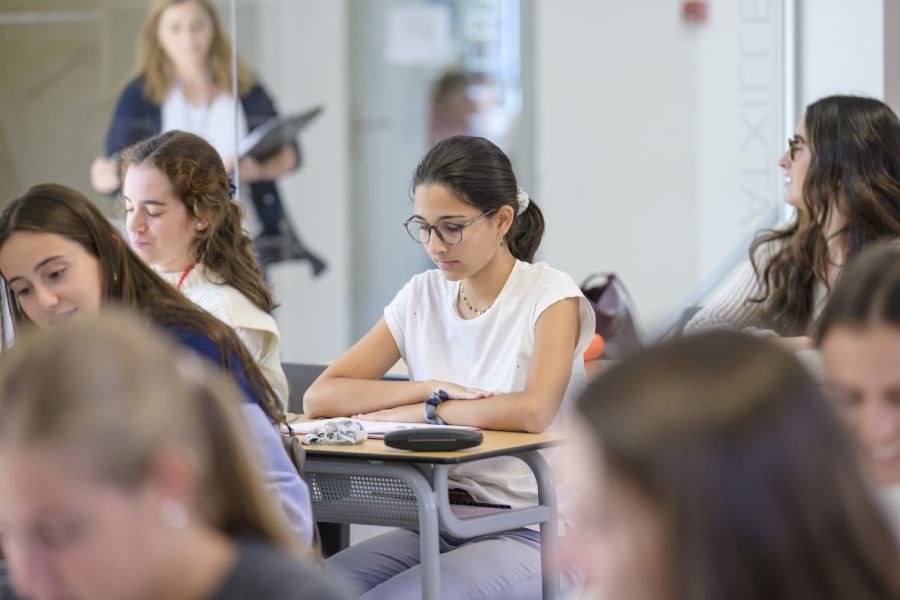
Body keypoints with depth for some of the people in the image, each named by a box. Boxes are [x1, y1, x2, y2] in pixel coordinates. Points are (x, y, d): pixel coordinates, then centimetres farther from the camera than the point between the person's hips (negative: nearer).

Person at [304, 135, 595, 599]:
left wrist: (420, 412, -13)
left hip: (533, 535, -5)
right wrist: (433, 389, -12)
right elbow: (319, 397, 1)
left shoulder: (551, 296, -5)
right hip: (440, 524, 5)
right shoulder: (421, 297, 10)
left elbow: (534, 411, -23)